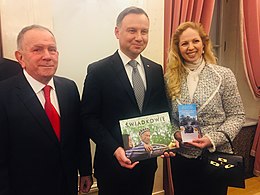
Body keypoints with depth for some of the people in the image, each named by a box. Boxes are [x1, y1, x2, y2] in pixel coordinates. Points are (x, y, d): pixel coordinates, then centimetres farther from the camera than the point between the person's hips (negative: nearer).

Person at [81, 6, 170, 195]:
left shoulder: (156, 70, 3)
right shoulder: (98, 71, -10)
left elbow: (162, 111, 8)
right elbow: (89, 117, -11)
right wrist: (114, 149, -19)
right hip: (113, 164, -4)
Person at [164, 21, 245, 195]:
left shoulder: (224, 75, -7)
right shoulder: (171, 78, -1)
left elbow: (237, 116, -6)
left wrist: (213, 139, -17)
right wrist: (176, 133, -13)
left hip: (216, 156, -2)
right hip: (181, 158, 2)